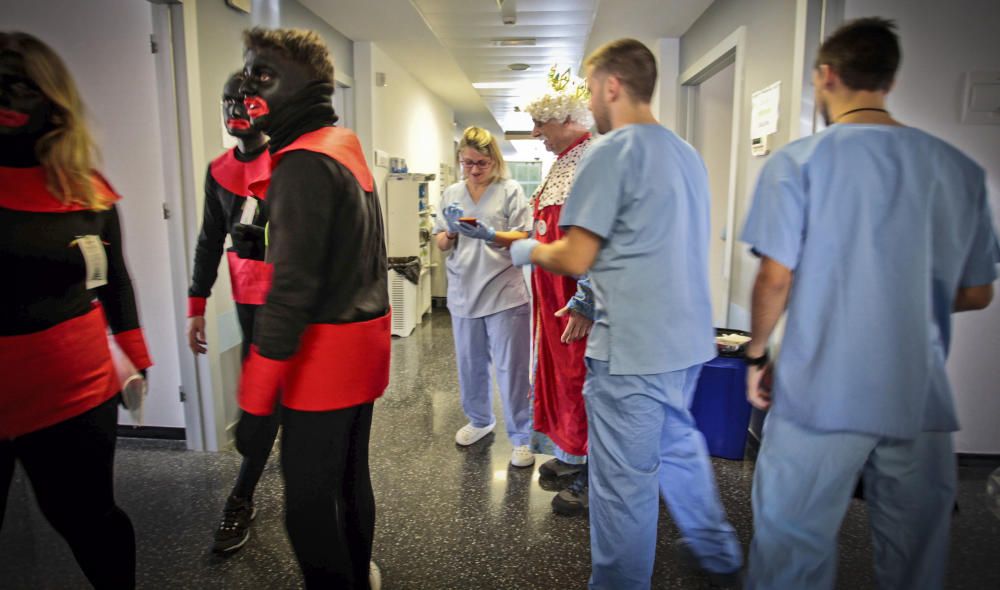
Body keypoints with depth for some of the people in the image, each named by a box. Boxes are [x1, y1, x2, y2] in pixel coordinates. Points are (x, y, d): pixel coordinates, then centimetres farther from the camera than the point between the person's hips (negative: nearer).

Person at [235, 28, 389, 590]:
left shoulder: (304, 163, -16)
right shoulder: (347, 149, 12)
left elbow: (292, 289, -23)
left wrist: (255, 402, -20)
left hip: (324, 356, -9)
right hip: (365, 342, 10)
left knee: (309, 502, 4)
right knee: (351, 476, 22)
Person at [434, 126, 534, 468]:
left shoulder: (510, 191, -2)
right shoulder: (451, 194, 10)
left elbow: (524, 239, -8)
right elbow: (440, 244, 11)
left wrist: (489, 235, -23)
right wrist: (451, 232, -11)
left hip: (504, 293, -4)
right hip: (463, 294, 4)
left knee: (511, 368, 1)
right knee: (470, 365, 15)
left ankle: (521, 436, 14)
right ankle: (479, 420, 37)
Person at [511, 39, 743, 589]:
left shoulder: (610, 152, -13)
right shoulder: (687, 153, 12)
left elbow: (574, 259, -16)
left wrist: (527, 250, 4)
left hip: (631, 348, -9)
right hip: (687, 338, 9)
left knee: (624, 481, 4)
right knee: (677, 443, 26)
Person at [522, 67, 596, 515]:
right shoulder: (564, 163, 15)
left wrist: (585, 302, -26)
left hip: (580, 302, -10)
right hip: (555, 295, 10)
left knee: (583, 380, 1)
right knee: (560, 373, 18)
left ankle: (593, 478, 19)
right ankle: (573, 455, 36)